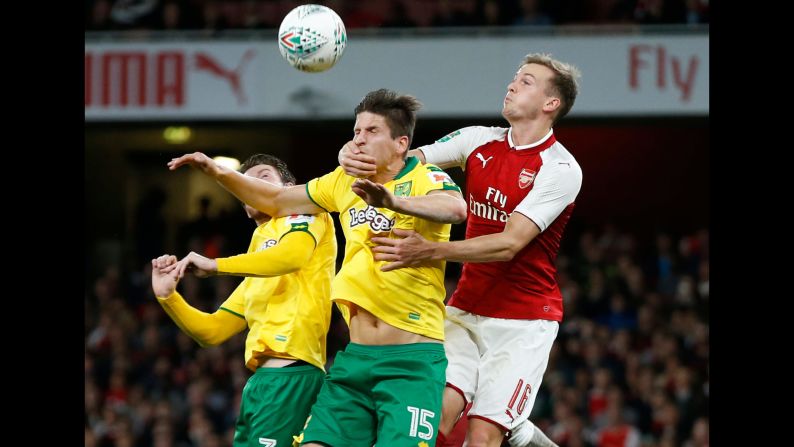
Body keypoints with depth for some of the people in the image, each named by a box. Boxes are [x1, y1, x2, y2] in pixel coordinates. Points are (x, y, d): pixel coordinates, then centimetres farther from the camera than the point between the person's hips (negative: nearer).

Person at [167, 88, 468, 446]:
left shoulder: (423, 179, -6)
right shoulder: (345, 182, 14)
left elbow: (457, 208, -29)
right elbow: (277, 201, 26)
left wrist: (395, 201, -46)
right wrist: (218, 173, 13)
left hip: (413, 362, -6)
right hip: (356, 356, 6)